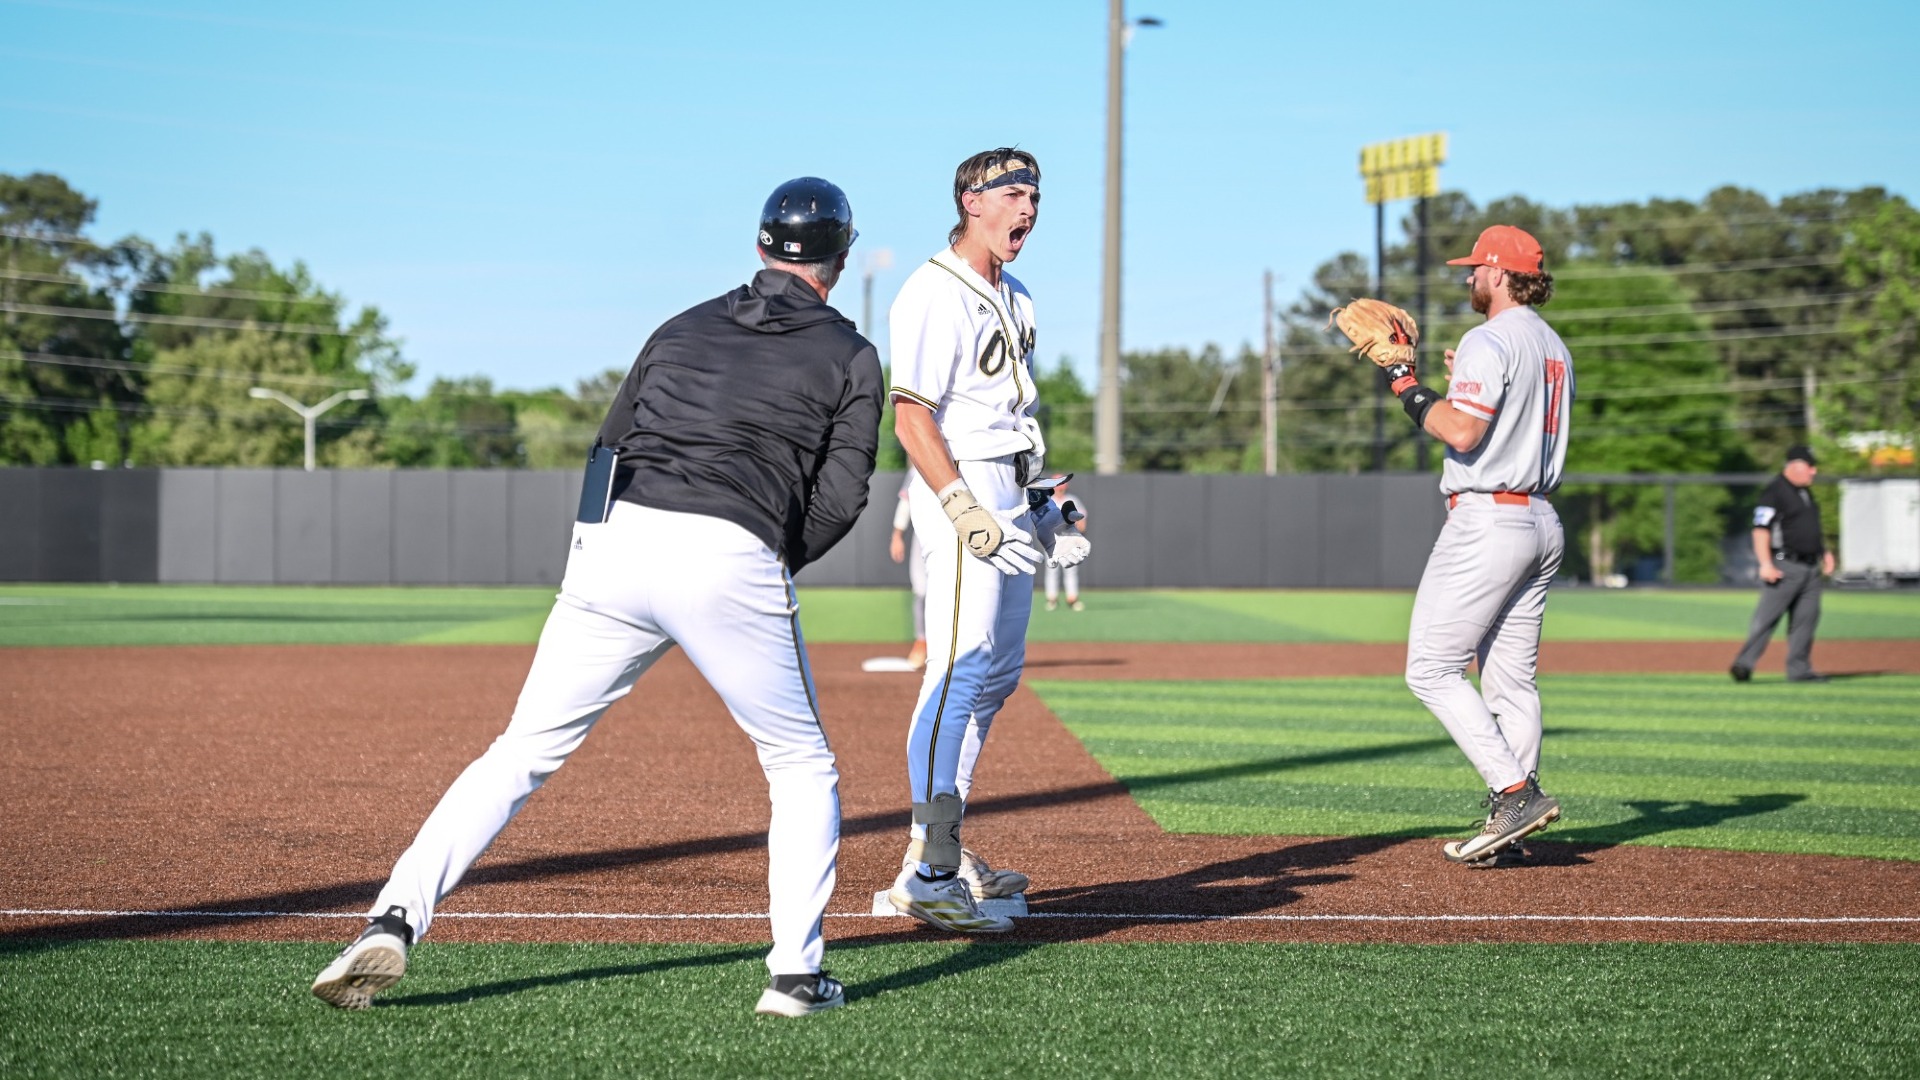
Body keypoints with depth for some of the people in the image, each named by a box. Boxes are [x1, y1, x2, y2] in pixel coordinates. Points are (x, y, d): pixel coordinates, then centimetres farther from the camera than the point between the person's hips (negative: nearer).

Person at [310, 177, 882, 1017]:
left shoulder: (684, 327, 25)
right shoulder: (849, 356, 14)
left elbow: (609, 448, 21)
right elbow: (840, 493, 7)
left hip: (614, 538, 3)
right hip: (733, 561, -3)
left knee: (523, 751, 7)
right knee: (804, 768, 16)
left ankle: (394, 920, -7)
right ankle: (795, 973, 7)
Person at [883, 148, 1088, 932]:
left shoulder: (1014, 300, 18)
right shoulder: (936, 295, -12)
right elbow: (910, 417, -18)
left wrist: (1040, 500, 19)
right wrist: (965, 508, -26)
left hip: (1009, 496, 10)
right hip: (961, 489, -10)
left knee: (996, 674, 13)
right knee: (961, 673, -16)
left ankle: (944, 852, 22)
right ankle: (929, 876, -17)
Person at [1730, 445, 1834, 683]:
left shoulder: (1805, 492, 18)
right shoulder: (1774, 492, -11)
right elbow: (1761, 529, -17)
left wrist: (1824, 551, 19)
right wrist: (1765, 564, -25)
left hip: (1810, 566, 8)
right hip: (1785, 565, -8)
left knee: (1806, 618, 5)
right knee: (1767, 617, -9)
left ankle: (1799, 669, 9)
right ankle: (1744, 663, -5)